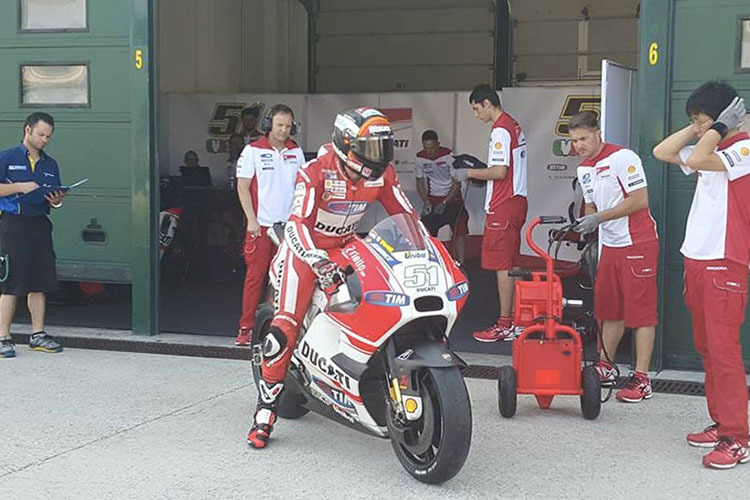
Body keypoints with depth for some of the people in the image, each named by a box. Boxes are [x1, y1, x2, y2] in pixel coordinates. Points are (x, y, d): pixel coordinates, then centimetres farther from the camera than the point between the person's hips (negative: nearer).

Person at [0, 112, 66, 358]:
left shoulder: (50, 165, 17)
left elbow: (55, 198, 20)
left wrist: (56, 201, -2)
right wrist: (20, 187, -15)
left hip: (41, 225, 5)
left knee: (40, 282, 7)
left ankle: (38, 334, 15)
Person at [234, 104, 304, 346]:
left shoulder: (296, 152, 12)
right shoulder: (253, 151, 0)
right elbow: (243, 187, -2)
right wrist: (251, 220, -10)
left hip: (288, 224, 4)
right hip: (261, 225, -4)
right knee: (255, 276, -4)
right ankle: (246, 327, 1)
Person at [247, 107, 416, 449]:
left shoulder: (382, 174, -8)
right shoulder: (316, 172, -25)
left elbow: (407, 215, 0)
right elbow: (297, 223, -33)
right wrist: (320, 263, -47)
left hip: (347, 247, 6)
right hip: (306, 248, -5)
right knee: (285, 327, -16)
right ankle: (265, 411, -7)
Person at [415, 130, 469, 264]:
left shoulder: (449, 156, -16)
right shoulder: (419, 158, -5)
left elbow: (457, 183, -11)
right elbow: (420, 182, 6)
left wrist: (445, 203, -18)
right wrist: (426, 202, -8)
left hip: (451, 198, -3)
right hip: (432, 199, 3)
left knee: (459, 232, -13)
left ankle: (461, 264, -10)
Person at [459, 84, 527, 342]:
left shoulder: (500, 130, -14)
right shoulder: (514, 126, 16)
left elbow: (499, 171, -20)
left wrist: (470, 173, -8)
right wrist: (478, 169, 14)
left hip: (503, 206, -10)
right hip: (516, 201, 10)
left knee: (502, 265, -6)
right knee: (511, 264, 13)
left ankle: (505, 326, -2)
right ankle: (514, 319, 17)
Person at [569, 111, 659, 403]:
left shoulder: (623, 158, -13)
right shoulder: (583, 170, 12)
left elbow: (640, 200, -19)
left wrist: (599, 218, -20)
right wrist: (585, 227, 1)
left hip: (637, 243, -8)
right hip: (610, 245, 8)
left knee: (641, 311, -5)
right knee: (609, 309, 14)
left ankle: (641, 380, -4)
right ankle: (605, 368, 25)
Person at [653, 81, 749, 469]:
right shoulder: (713, 151, 17)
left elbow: (696, 160, -23)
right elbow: (663, 152, 15)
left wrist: (719, 127, -10)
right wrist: (699, 129, 9)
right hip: (696, 259, 9)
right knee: (705, 346, 12)